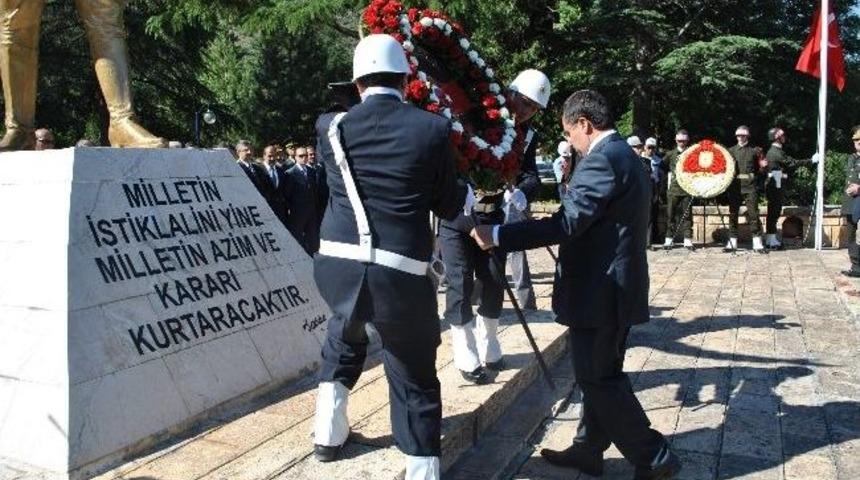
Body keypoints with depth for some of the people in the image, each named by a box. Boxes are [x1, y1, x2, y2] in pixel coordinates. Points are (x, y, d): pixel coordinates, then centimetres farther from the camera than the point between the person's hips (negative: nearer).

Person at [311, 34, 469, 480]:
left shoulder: (331, 126, 5)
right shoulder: (433, 128, -2)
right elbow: (449, 206, 6)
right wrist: (467, 190, 29)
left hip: (336, 264, 4)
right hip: (401, 272, -3)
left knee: (345, 331, 34)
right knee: (415, 380, 11)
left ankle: (328, 433, 40)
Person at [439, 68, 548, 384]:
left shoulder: (528, 137, 3)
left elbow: (531, 175, -9)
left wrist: (521, 192, -32)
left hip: (492, 217, 5)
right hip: (456, 214, -4)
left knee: (494, 283, 8)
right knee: (461, 284, -4)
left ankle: (488, 349, 26)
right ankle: (467, 358, 7)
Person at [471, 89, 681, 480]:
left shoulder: (602, 159, -19)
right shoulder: (625, 156, 13)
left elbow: (567, 222, -26)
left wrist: (497, 235, -24)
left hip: (599, 290, -10)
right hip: (617, 287, 10)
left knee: (598, 380, 1)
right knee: (602, 376, 17)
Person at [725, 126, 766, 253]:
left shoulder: (754, 150, 8)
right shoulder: (731, 150, 12)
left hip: (749, 185, -2)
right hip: (734, 184, 2)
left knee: (753, 213, -5)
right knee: (733, 213, 3)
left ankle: (757, 243, -2)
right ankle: (732, 242, 10)